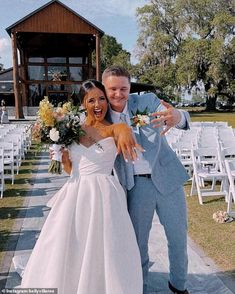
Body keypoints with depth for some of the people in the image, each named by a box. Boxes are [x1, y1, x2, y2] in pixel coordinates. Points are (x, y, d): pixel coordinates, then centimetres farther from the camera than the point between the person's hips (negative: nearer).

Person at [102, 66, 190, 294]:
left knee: (178, 237, 13)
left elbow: (183, 119, -17)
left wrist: (177, 117, -42)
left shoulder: (148, 101, -7)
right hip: (136, 185, 0)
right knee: (137, 240, 10)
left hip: (168, 179, 1)